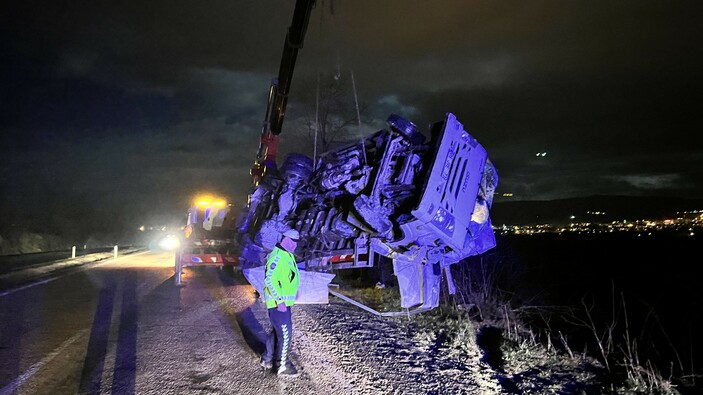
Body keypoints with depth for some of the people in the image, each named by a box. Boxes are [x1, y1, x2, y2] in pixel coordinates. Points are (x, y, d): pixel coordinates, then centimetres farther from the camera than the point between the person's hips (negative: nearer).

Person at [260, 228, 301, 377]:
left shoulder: (288, 255, 11)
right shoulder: (277, 257, -21)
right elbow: (270, 280, -26)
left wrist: (293, 290, 16)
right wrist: (280, 300, -26)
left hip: (284, 301, 10)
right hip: (278, 302, -10)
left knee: (277, 330, 20)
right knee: (285, 333, -5)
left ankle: (268, 359, 35)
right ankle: (283, 366, 6)